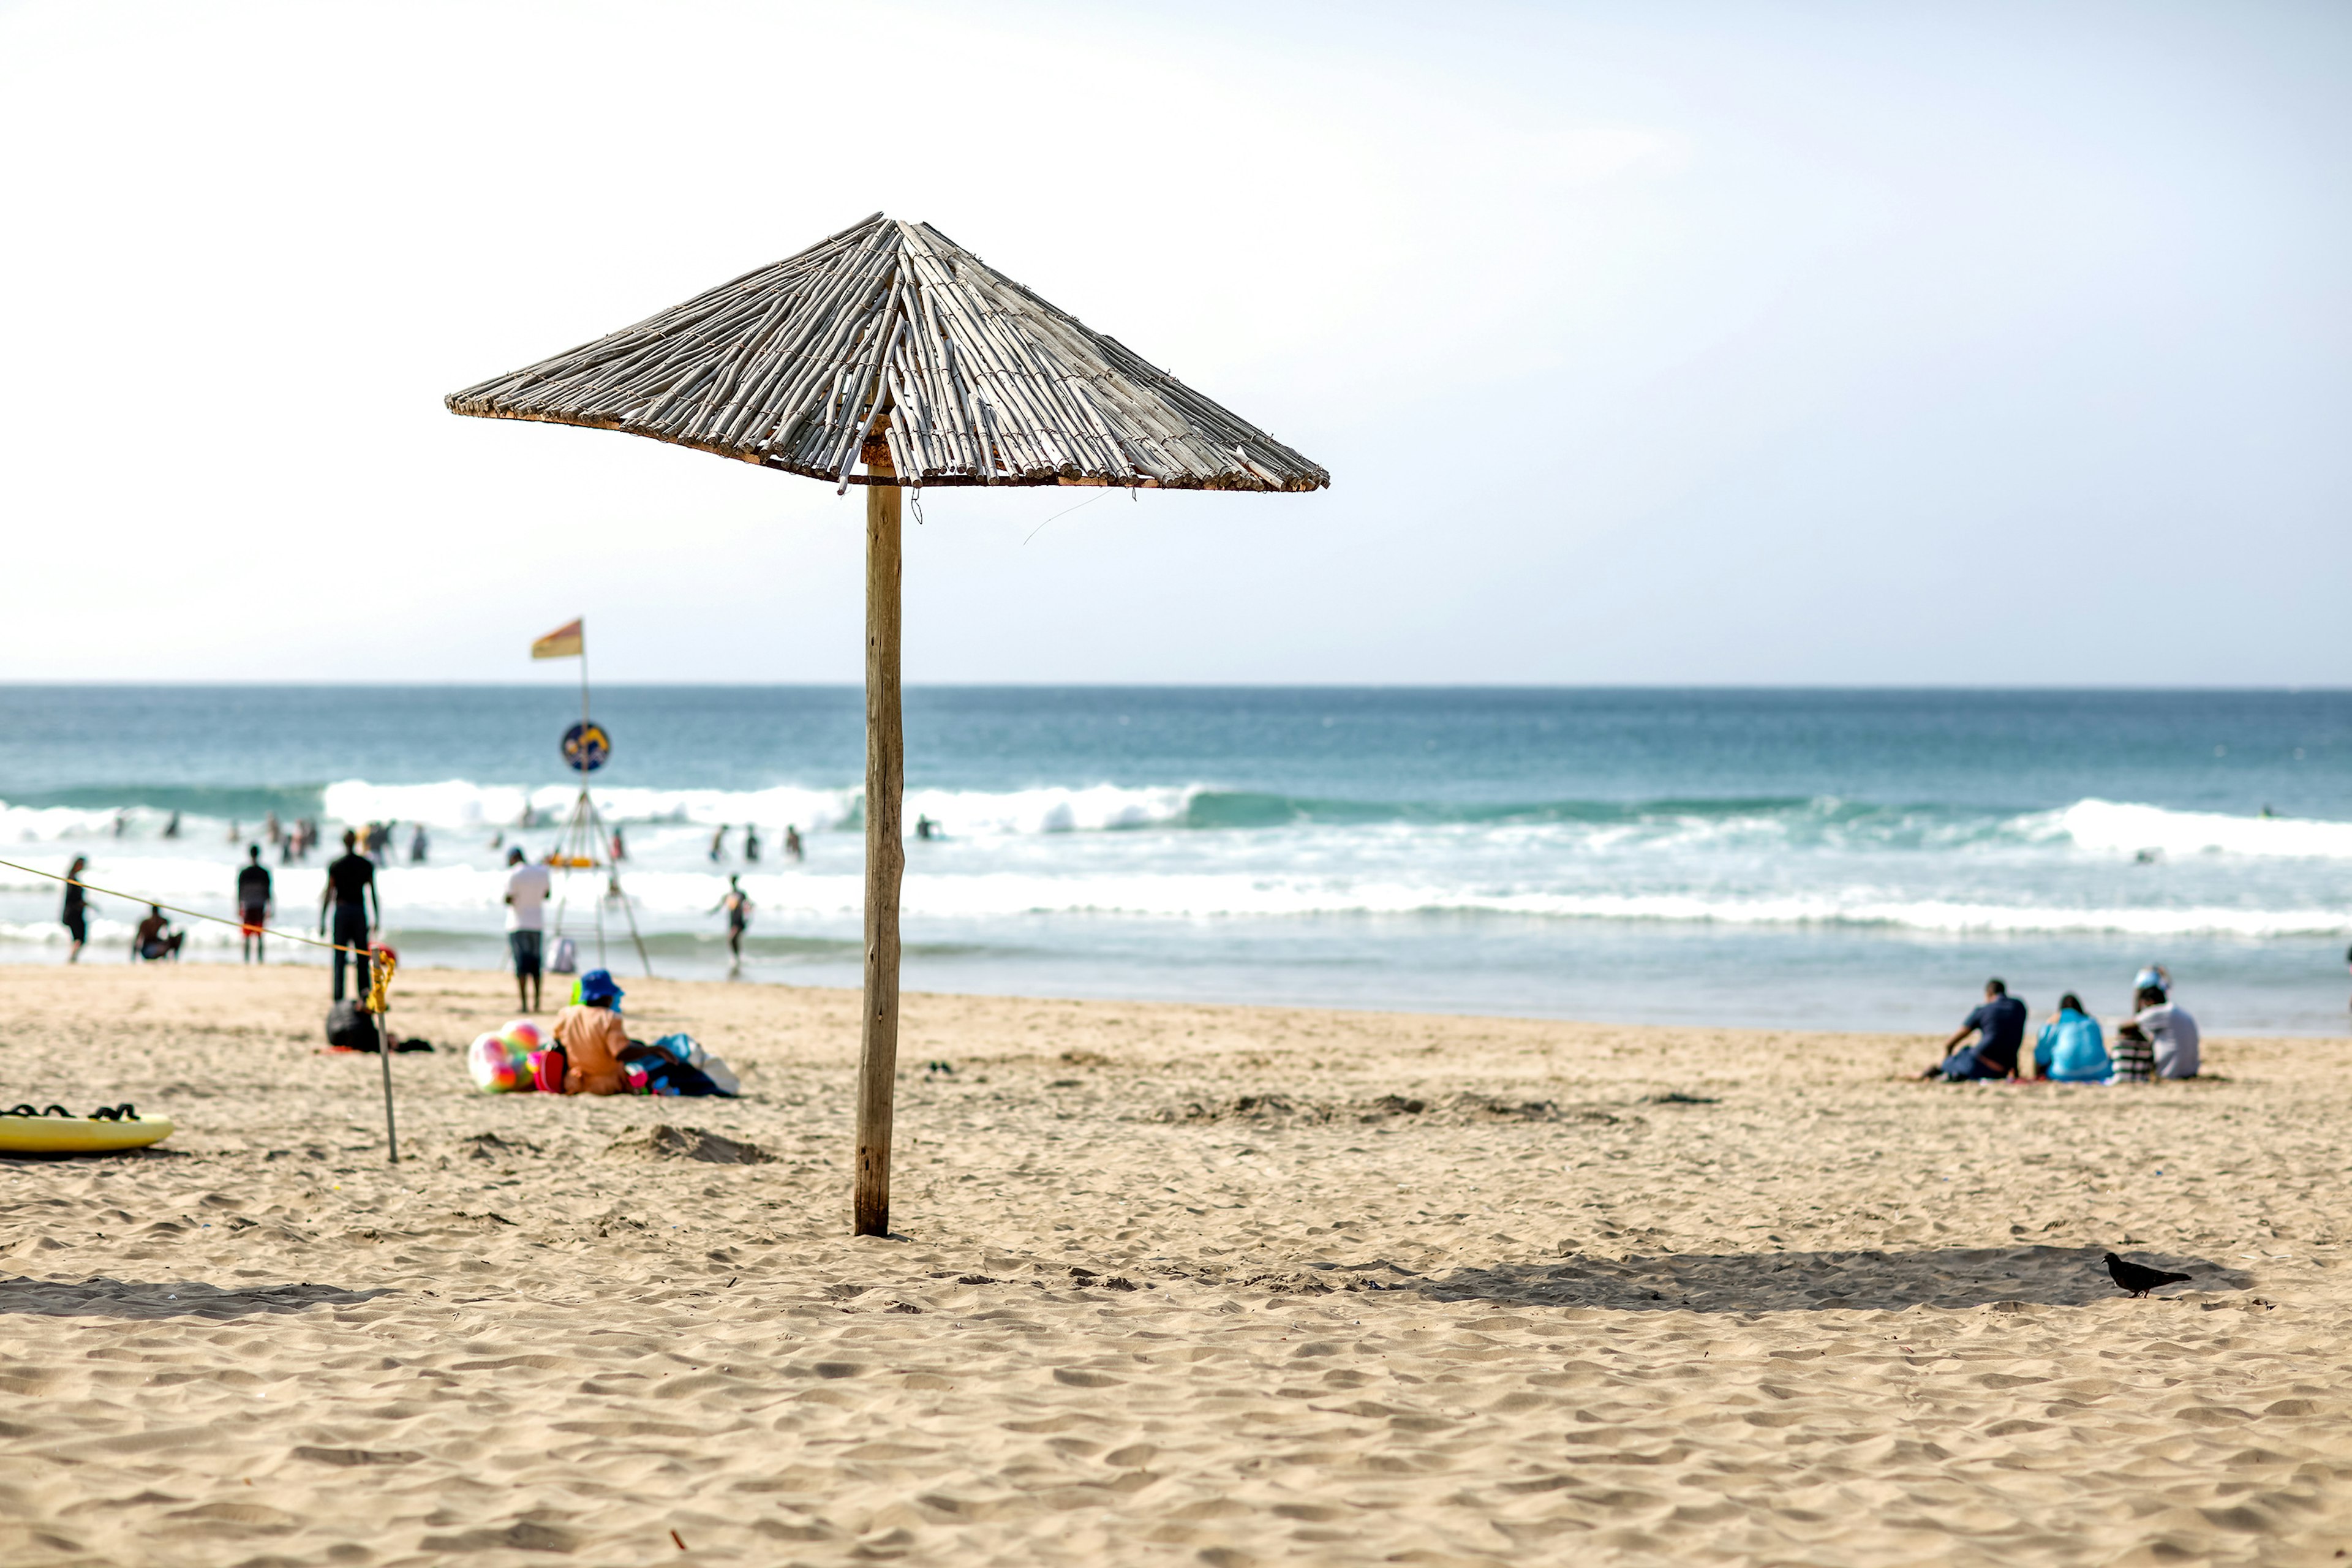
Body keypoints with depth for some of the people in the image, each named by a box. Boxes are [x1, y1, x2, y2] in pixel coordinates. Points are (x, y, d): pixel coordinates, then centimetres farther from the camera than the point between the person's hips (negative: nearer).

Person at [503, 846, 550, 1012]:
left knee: (521, 966, -4)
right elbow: (546, 895, 16)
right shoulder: (542, 872, 6)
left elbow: (509, 900, -12)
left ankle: (524, 1004, -8)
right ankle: (536, 1003, 12)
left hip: (518, 924, -5)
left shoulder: (514, 874, -10)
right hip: (538, 923, 5)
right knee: (535, 965, 11)